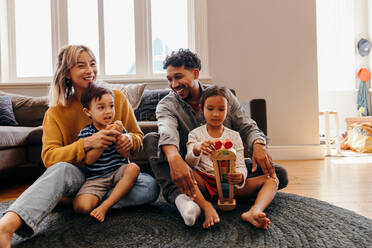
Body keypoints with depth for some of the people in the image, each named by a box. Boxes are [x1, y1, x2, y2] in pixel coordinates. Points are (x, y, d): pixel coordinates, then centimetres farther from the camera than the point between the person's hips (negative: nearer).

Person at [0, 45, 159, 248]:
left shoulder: (117, 98, 1)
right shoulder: (56, 112, -2)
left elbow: (138, 138, 7)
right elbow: (49, 156, -14)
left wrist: (129, 140, -19)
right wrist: (87, 143, -30)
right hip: (80, 176, -1)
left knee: (151, 186, -27)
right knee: (61, 169, -36)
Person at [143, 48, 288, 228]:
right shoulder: (166, 105, -5)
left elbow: (247, 127, -2)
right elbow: (167, 132, -28)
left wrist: (258, 145, -26)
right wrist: (174, 158, -51)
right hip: (190, 169, -1)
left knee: (279, 174, -17)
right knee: (151, 140, -24)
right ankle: (180, 196, -45)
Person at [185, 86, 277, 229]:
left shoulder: (234, 136, 11)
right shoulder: (196, 134, 7)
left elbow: (241, 166, 1)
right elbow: (190, 163, -8)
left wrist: (240, 177, -25)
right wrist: (197, 150, -34)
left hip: (229, 184, 2)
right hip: (204, 183, -2)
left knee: (271, 179, -13)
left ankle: (255, 211, -43)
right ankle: (206, 207, -44)